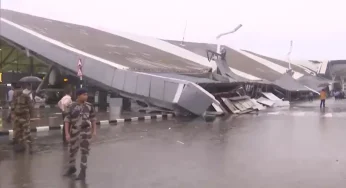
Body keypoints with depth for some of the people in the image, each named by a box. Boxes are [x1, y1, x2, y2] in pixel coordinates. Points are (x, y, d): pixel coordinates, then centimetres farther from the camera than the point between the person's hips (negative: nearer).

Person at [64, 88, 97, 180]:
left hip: (86, 131, 0)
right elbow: (67, 120, -7)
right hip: (74, 131, 1)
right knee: (72, 150, 14)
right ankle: (72, 168, 36)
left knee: (84, 151, -4)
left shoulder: (89, 106, -3)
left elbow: (93, 118, 7)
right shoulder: (72, 106, -9)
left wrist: (94, 130, 4)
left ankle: (82, 172, 4)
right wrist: (67, 133, -12)